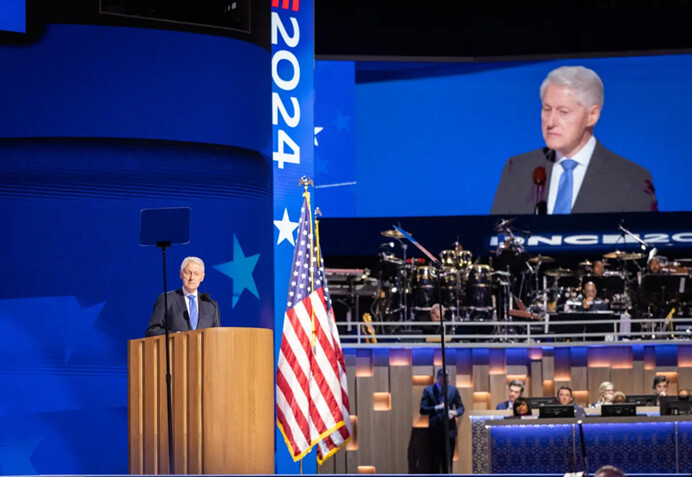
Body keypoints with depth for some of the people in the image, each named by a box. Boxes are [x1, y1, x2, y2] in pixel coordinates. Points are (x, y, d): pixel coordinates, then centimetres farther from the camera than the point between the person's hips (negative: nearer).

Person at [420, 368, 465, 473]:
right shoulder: (428, 390, -2)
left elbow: (461, 407, 12)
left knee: (448, 459, 6)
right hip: (435, 430, -2)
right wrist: (437, 408, -18)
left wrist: (455, 412, -11)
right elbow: (423, 409, -5)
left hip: (450, 429, 2)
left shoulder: (453, 390, 6)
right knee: (435, 460, 1)